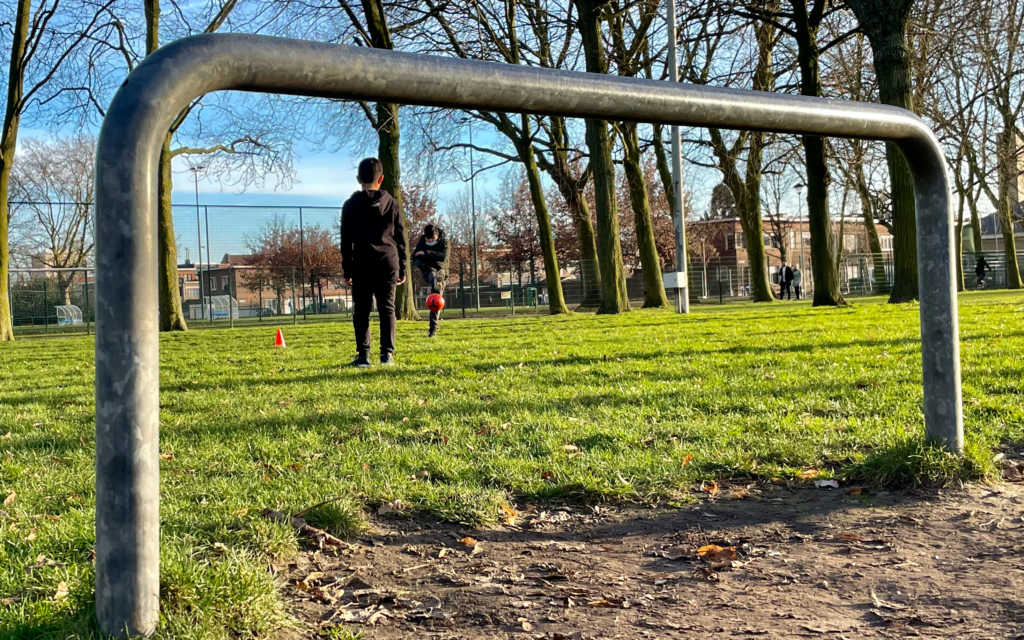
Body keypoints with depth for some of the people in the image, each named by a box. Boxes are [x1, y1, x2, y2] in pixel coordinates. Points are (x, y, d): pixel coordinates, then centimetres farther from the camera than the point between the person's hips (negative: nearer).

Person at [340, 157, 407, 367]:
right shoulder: (391, 203, 8)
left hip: (362, 265, -1)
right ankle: (387, 353, -1)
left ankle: (363, 354, -1)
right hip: (388, 263, 1)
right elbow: (400, 239, 8)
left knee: (361, 310, 4)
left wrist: (347, 269, 9)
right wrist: (402, 268, 14)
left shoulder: (351, 205, 3)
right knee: (387, 308, 4)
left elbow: (346, 240, 3)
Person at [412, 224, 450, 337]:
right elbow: (415, 260, 3)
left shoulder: (444, 242, -6)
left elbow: (444, 256, -22)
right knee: (433, 275, -37)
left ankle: (433, 329, -5)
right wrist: (423, 265, -19)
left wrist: (426, 253, -27)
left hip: (441, 272, -2)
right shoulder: (421, 243, 1)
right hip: (427, 272, 2)